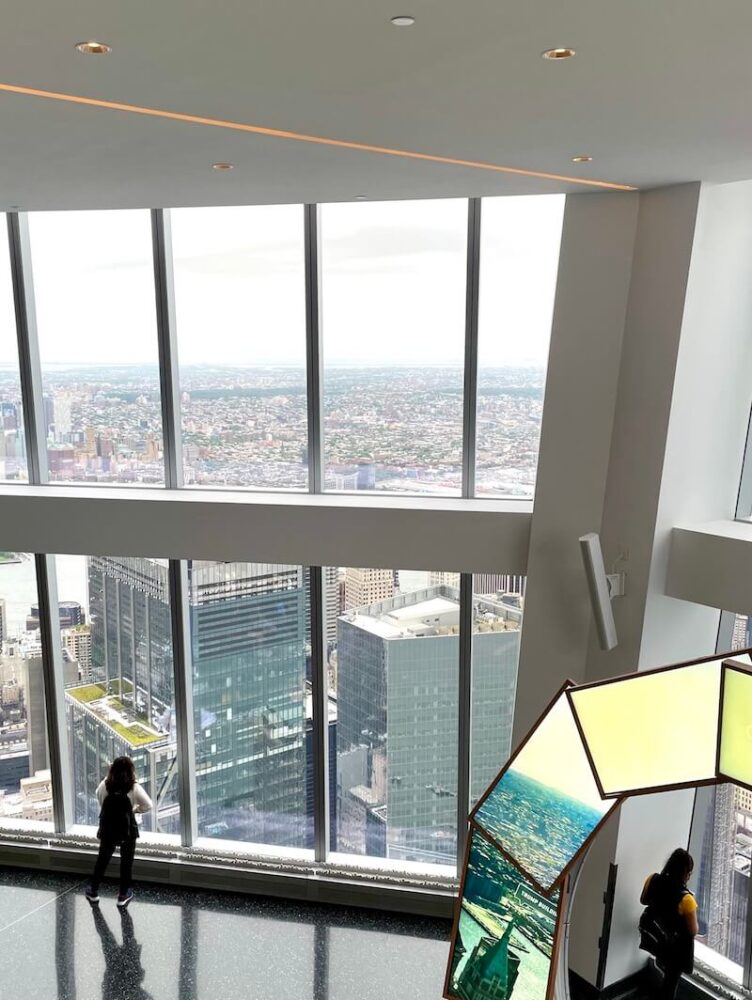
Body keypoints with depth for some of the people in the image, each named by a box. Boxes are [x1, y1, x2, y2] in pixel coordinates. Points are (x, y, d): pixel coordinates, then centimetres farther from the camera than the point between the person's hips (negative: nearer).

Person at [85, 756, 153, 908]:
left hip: (108, 829, 2)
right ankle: (124, 894, 20)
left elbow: (100, 801, 5)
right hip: (127, 830, -2)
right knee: (126, 861, 13)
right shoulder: (134, 788, -18)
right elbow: (147, 805, -11)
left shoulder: (104, 786, -12)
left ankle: (93, 891, 33)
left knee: (103, 858, 21)